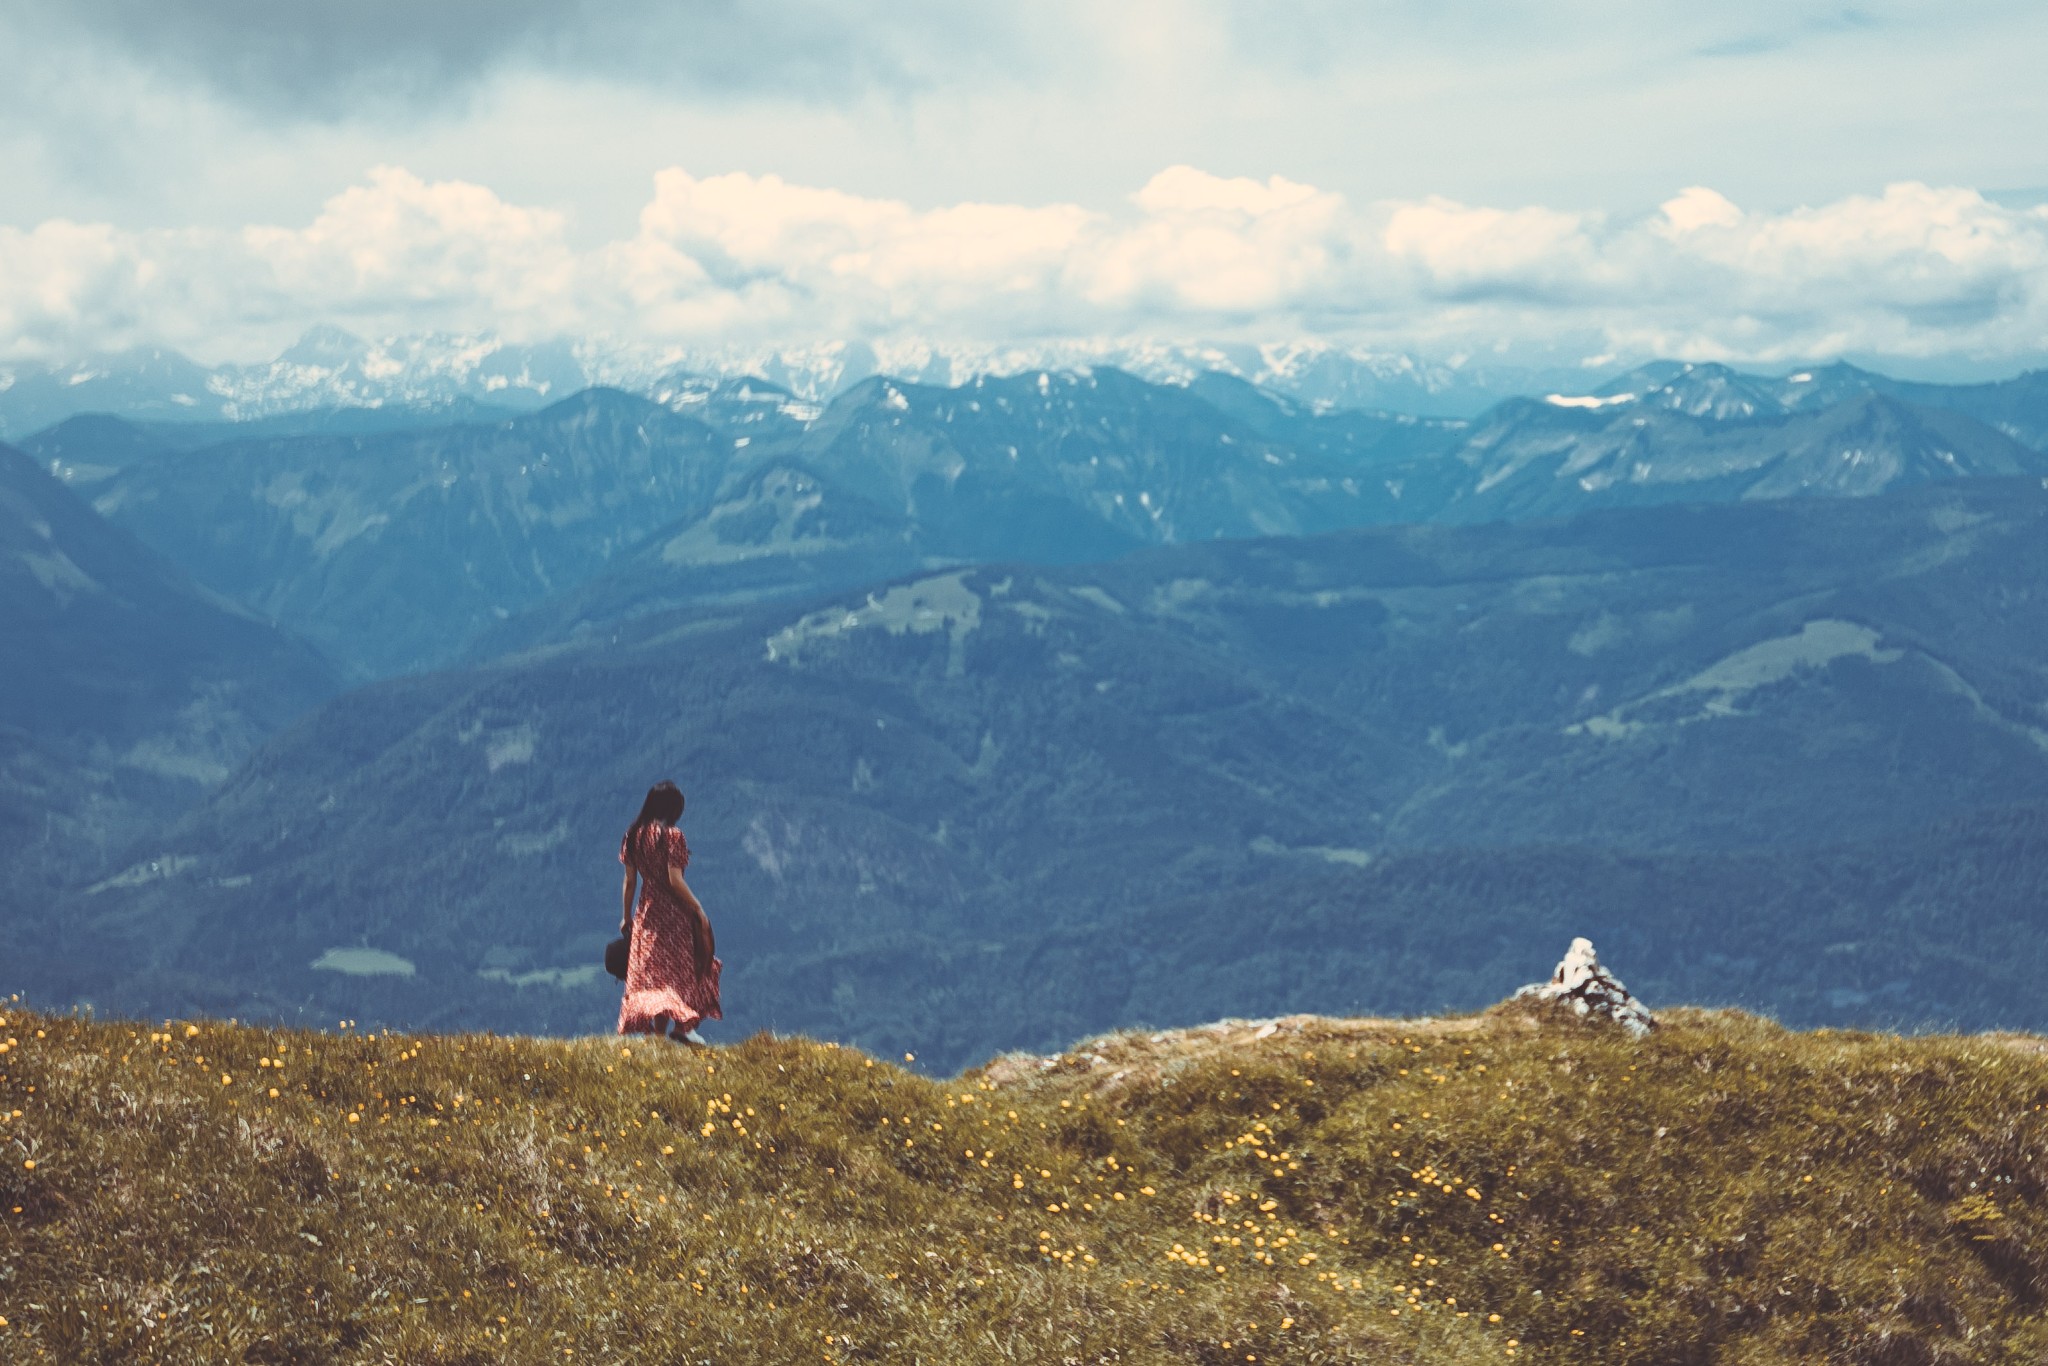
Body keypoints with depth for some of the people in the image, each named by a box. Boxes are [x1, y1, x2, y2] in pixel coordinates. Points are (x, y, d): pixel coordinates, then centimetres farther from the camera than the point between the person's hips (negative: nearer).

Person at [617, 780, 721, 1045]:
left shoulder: (634, 835, 4)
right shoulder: (672, 835, -13)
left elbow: (629, 880, 7)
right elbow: (675, 880, -18)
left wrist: (626, 917, 14)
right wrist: (699, 909, -11)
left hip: (647, 912, 5)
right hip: (673, 913, -5)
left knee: (650, 973, 9)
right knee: (680, 969, 7)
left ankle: (658, 1031, 8)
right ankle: (682, 1026, -1)